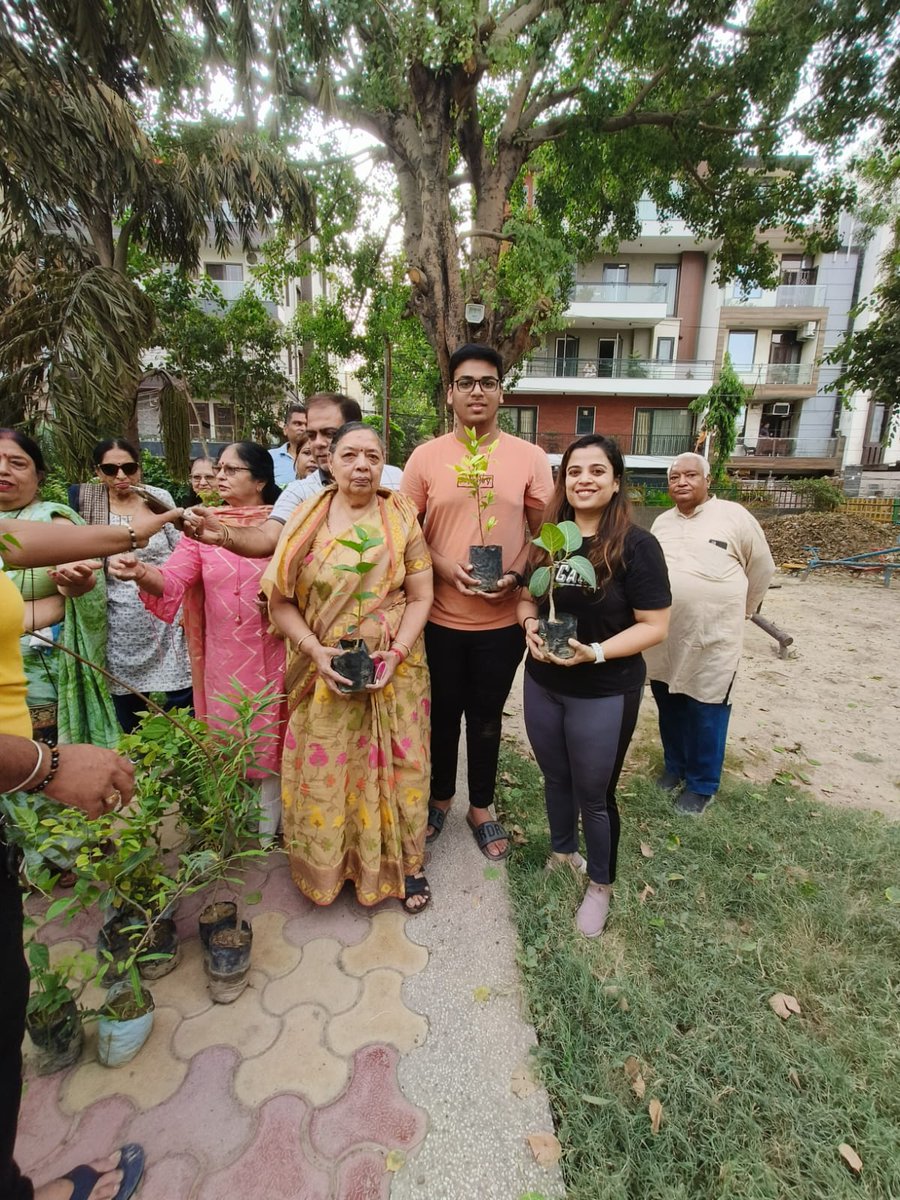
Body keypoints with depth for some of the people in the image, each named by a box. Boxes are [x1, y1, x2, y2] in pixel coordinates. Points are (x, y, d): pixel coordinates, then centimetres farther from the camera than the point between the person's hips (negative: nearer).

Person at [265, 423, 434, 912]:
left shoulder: (402, 519, -2)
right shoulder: (305, 520, -1)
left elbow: (420, 597, -2)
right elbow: (280, 599, -3)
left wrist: (397, 652, -15)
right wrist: (317, 652, -15)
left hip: (393, 670, 0)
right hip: (325, 671, 1)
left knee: (394, 767, 10)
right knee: (325, 771, 11)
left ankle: (402, 863, 34)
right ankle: (329, 863, 37)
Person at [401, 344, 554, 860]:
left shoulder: (530, 458, -1)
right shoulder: (426, 456, -1)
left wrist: (518, 576, -13)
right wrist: (443, 566, -13)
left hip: (503, 619, 0)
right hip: (440, 615, 0)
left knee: (487, 717, 16)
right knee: (443, 713, 17)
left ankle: (481, 806, 38)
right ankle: (440, 796, 41)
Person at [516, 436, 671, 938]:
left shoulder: (636, 545, -15)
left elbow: (655, 625, -15)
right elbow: (527, 596, 10)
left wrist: (596, 652, -27)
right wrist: (530, 624, -11)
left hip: (604, 694, -5)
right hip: (543, 684, 5)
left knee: (594, 794, 12)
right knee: (556, 778, 23)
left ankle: (601, 885, 39)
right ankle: (563, 854, 50)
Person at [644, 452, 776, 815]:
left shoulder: (733, 516, -5)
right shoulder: (661, 523, 9)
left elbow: (762, 568, 5)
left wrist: (739, 610, 14)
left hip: (712, 639, -5)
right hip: (664, 637, 5)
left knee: (705, 712, 5)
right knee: (668, 706, 16)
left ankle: (702, 783, 24)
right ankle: (675, 764, 38)